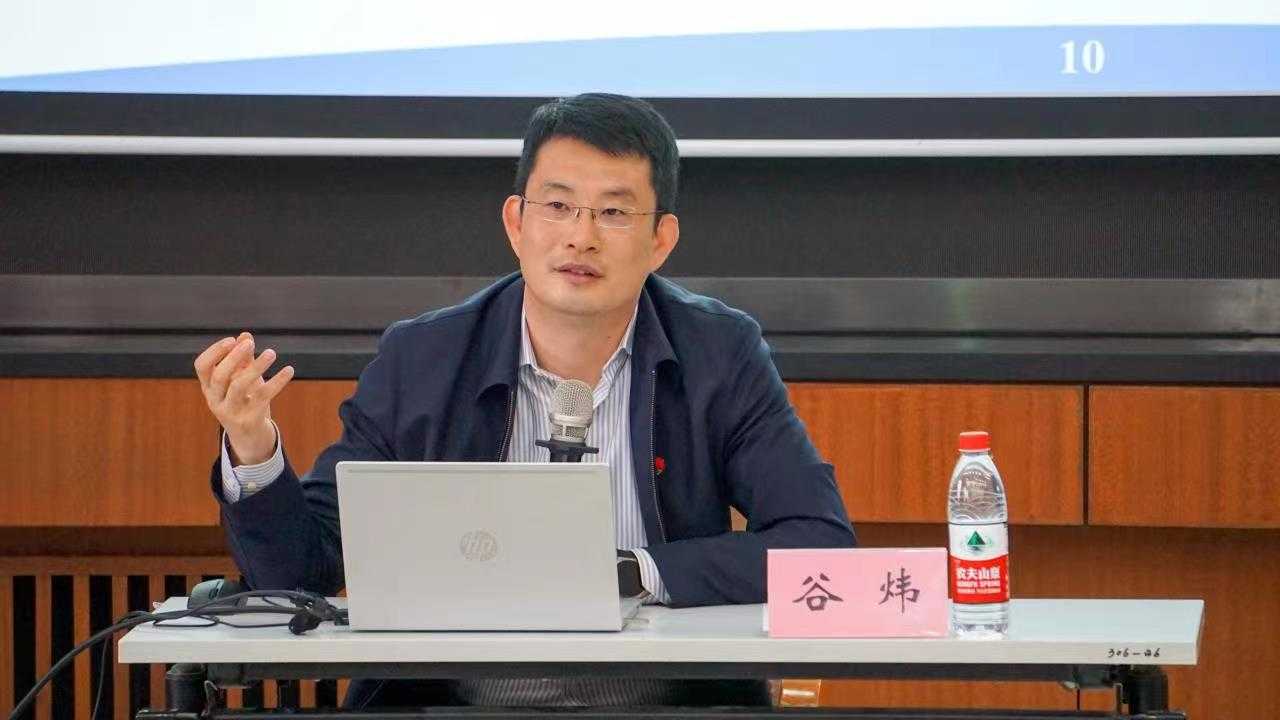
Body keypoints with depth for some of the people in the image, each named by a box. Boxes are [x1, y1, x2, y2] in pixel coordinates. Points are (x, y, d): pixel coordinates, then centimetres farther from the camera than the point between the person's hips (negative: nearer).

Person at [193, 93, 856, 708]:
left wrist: (627, 574, -14)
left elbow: (824, 547, -5)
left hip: (672, 701, 0)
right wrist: (253, 449, -15)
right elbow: (299, 570, 5)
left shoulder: (723, 357, 2)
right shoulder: (418, 363, 3)